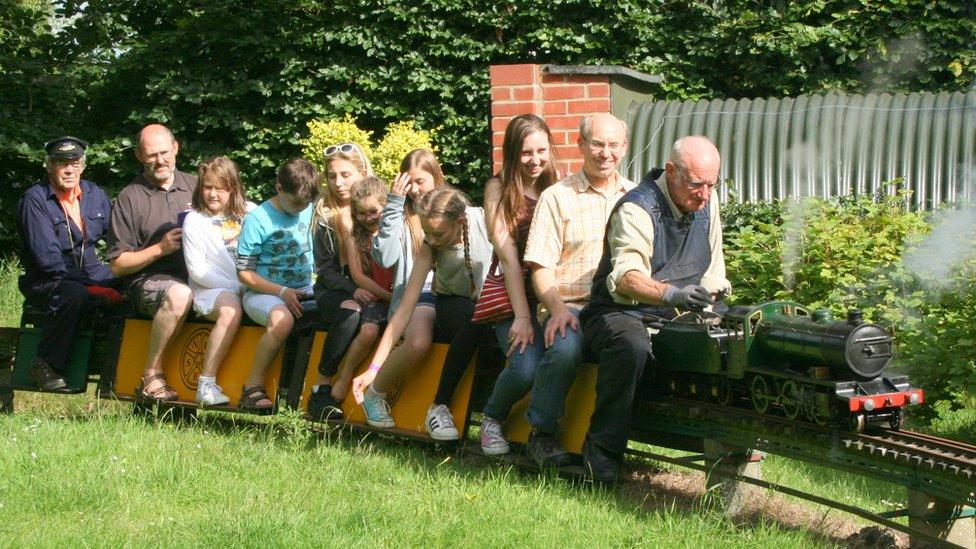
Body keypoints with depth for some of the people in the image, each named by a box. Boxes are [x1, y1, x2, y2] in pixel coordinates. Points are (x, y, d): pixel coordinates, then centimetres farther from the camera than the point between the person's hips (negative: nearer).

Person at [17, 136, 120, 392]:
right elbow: (48, 258, -19)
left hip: (91, 273, 6)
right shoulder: (34, 200, -11)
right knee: (74, 294, -38)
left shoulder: (93, 194, 8)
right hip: (45, 282, -6)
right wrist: (90, 286, -26)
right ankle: (46, 367, -23)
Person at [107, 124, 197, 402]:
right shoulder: (130, 197, 7)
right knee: (179, 294, -38)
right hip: (148, 280, -4)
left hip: (198, 276, 4)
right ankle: (151, 377, -26)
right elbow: (117, 265, 3)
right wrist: (160, 249, -9)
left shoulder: (195, 186, 18)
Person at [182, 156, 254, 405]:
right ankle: (207, 383, -33)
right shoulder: (194, 220, 2)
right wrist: (236, 287, -10)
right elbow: (197, 270, -4)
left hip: (250, 288, 4)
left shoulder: (249, 213, 12)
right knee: (230, 309, -37)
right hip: (210, 289, -4)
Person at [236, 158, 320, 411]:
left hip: (304, 291, 5)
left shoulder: (308, 210, 8)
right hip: (264, 292, -5)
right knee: (282, 319, -40)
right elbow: (244, 273, -8)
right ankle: (253, 387, -22)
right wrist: (282, 292, -17)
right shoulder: (258, 219, -8)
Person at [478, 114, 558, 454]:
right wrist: (522, 316, -18)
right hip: (511, 296, -3)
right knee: (526, 366, -29)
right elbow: (508, 254, -8)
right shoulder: (499, 189, 1)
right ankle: (492, 419, 3)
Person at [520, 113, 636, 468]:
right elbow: (540, 267, 1)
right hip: (571, 305, -3)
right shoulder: (557, 197, 9)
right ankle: (541, 434, -12)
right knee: (564, 347, -35)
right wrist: (557, 308, -17)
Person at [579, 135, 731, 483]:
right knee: (632, 346, -40)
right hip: (621, 312, -7)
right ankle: (601, 453, -31)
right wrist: (672, 294, -52)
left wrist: (708, 292, 1)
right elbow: (626, 276, -34)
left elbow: (713, 269, 22)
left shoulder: (706, 202, 8)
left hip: (676, 316, 7)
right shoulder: (637, 210, -17)